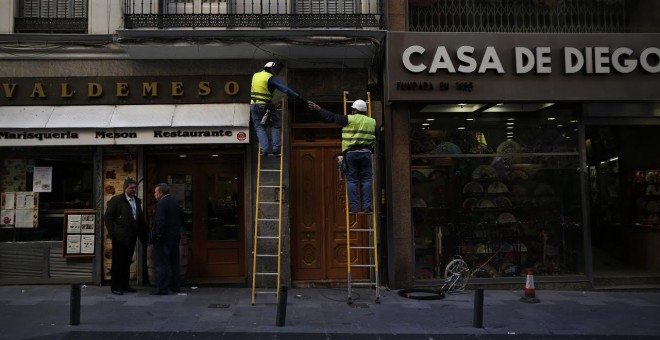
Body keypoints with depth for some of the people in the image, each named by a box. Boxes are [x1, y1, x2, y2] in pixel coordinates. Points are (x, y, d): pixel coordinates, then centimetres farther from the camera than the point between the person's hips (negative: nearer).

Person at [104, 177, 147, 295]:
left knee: (127, 261, 12)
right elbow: (108, 217, -7)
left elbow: (140, 218, 16)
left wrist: (143, 233, 9)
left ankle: (125, 285, 21)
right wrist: (112, 233, -13)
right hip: (120, 237, -6)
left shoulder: (137, 201, 12)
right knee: (118, 262, 1)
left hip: (132, 237, 6)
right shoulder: (116, 200, -6)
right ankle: (115, 286, 9)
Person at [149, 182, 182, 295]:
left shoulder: (161, 203, -15)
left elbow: (160, 222, -22)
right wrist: (177, 232, 18)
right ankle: (175, 286, 20)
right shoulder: (175, 202, 11)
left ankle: (162, 288, -1)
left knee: (161, 264, -3)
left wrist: (154, 237, -16)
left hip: (164, 238, -9)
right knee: (174, 262, 14)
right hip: (175, 236, 9)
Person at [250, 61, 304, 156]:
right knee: (276, 126, 9)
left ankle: (264, 149, -6)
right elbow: (285, 89, -15)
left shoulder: (255, 75, 13)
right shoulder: (271, 78, -7)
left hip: (254, 105, 5)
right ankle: (276, 148, 0)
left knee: (259, 127, 9)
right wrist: (297, 96, -15)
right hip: (265, 105, -5)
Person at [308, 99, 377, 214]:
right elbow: (376, 137, 17)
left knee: (351, 179, 3)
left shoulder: (349, 119, -2)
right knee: (366, 179, 5)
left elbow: (331, 117, 1)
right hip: (366, 152, 3)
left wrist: (318, 109, 11)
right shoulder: (372, 122, 9)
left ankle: (354, 206, 1)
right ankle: (367, 206, 0)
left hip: (351, 152, -2)